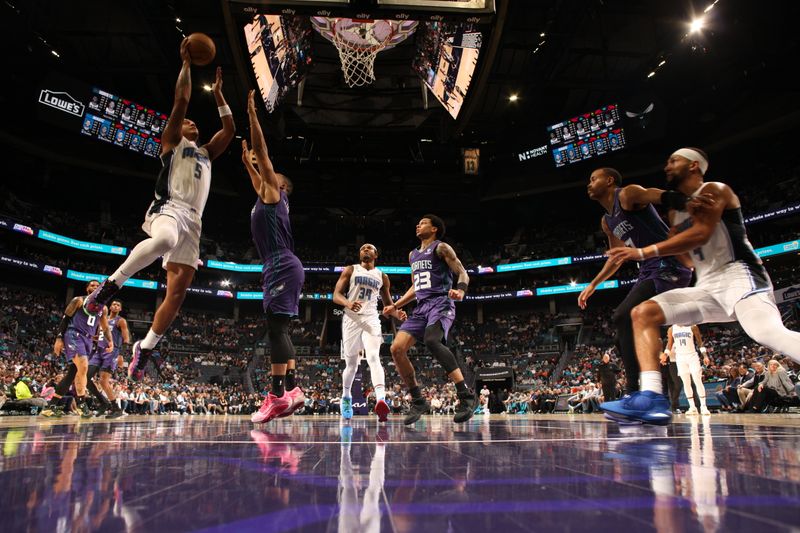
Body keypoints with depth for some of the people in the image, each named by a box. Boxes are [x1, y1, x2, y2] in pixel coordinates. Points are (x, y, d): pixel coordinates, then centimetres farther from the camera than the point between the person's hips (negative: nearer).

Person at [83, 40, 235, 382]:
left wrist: (218, 94, 33)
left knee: (177, 293, -4)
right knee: (164, 240, -44)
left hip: (193, 221, 6)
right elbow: (181, 101, 7)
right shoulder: (171, 142, 16)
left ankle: (145, 349, 6)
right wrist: (186, 64, 12)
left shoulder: (206, 153, 32)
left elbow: (230, 129, 28)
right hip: (168, 208, -5)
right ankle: (112, 284, -24)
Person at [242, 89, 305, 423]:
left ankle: (277, 395, -17)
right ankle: (292, 390, 7)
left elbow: (262, 151, -1)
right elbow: (257, 169, 45)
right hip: (280, 268, 10)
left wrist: (252, 115, 3)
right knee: (279, 329, 7)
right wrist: (246, 161, 51)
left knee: (275, 326, -14)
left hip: (283, 267, -10)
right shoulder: (266, 195, 24)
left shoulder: (273, 192, 3)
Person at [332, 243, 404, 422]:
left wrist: (397, 313, -3)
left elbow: (388, 303, 20)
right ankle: (346, 398, 33)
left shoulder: (382, 276, 14)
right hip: (352, 319, 0)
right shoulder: (350, 270, 7)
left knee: (373, 357, -23)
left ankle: (381, 400, -39)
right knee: (351, 364, 7)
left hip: (371, 320, 0)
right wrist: (348, 303, -23)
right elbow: (336, 295, 0)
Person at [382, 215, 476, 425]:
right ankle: (418, 402, 2)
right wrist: (395, 306, 25)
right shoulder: (413, 255, 24)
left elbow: (462, 273, -7)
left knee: (431, 340, -35)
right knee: (397, 348, -9)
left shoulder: (441, 248, 2)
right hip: (421, 307, 8)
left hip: (441, 303, -7)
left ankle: (466, 395, -30)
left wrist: (460, 290, -28)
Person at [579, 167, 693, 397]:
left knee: (623, 317, -24)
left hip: (668, 266, -10)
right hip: (648, 272, 10)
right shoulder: (607, 222, 20)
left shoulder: (628, 194, -6)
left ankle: (636, 393, -21)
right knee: (625, 338, 8)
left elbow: (666, 197, -25)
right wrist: (593, 285, 31)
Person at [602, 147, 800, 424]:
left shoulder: (714, 190, -1)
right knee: (643, 313, -6)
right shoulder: (677, 208, 23)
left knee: (767, 332, -35)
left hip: (738, 274, -8)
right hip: (707, 287, 8)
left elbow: (701, 234, -18)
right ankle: (652, 398, -20)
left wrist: (644, 253, -21)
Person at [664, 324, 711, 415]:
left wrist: (705, 356, -6)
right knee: (686, 383, 2)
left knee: (698, 381, -9)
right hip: (680, 357, 2)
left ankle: (703, 407, -5)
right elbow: (669, 344, 9)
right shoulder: (671, 329, 3)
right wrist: (665, 355, -3)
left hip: (692, 356, -2)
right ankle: (692, 407, 7)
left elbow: (700, 342, 1)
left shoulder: (693, 327, -3)